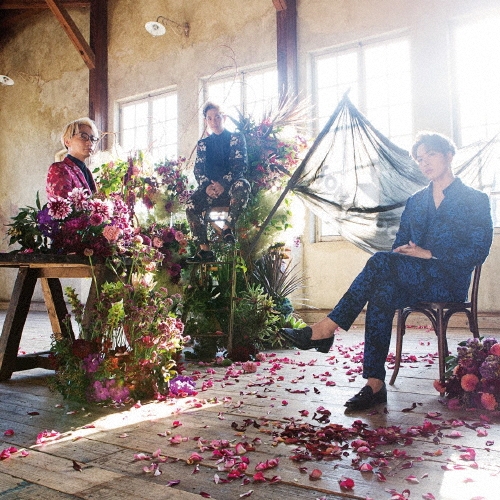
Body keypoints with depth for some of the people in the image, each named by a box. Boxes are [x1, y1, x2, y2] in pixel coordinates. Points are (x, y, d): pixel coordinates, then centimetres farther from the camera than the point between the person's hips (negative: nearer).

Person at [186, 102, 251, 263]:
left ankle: (228, 227, -25)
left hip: (231, 186, -3)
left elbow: (240, 165, -6)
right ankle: (204, 250, -22)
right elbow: (198, 170, 7)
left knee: (241, 185, -38)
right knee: (191, 206, -25)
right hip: (210, 188, 3)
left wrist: (223, 184, -21)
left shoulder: (236, 138, 6)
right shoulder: (203, 144, 16)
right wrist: (206, 186, -16)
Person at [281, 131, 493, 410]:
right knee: (383, 292, -32)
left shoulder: (476, 200, 4)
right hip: (414, 281, 5)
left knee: (380, 261, -30)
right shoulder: (415, 202, 20)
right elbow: (399, 246, 16)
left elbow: (479, 251, -7)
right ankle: (375, 385, -31)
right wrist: (402, 252, -9)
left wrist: (430, 254, -16)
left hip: (450, 282, -4)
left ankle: (325, 330, -31)